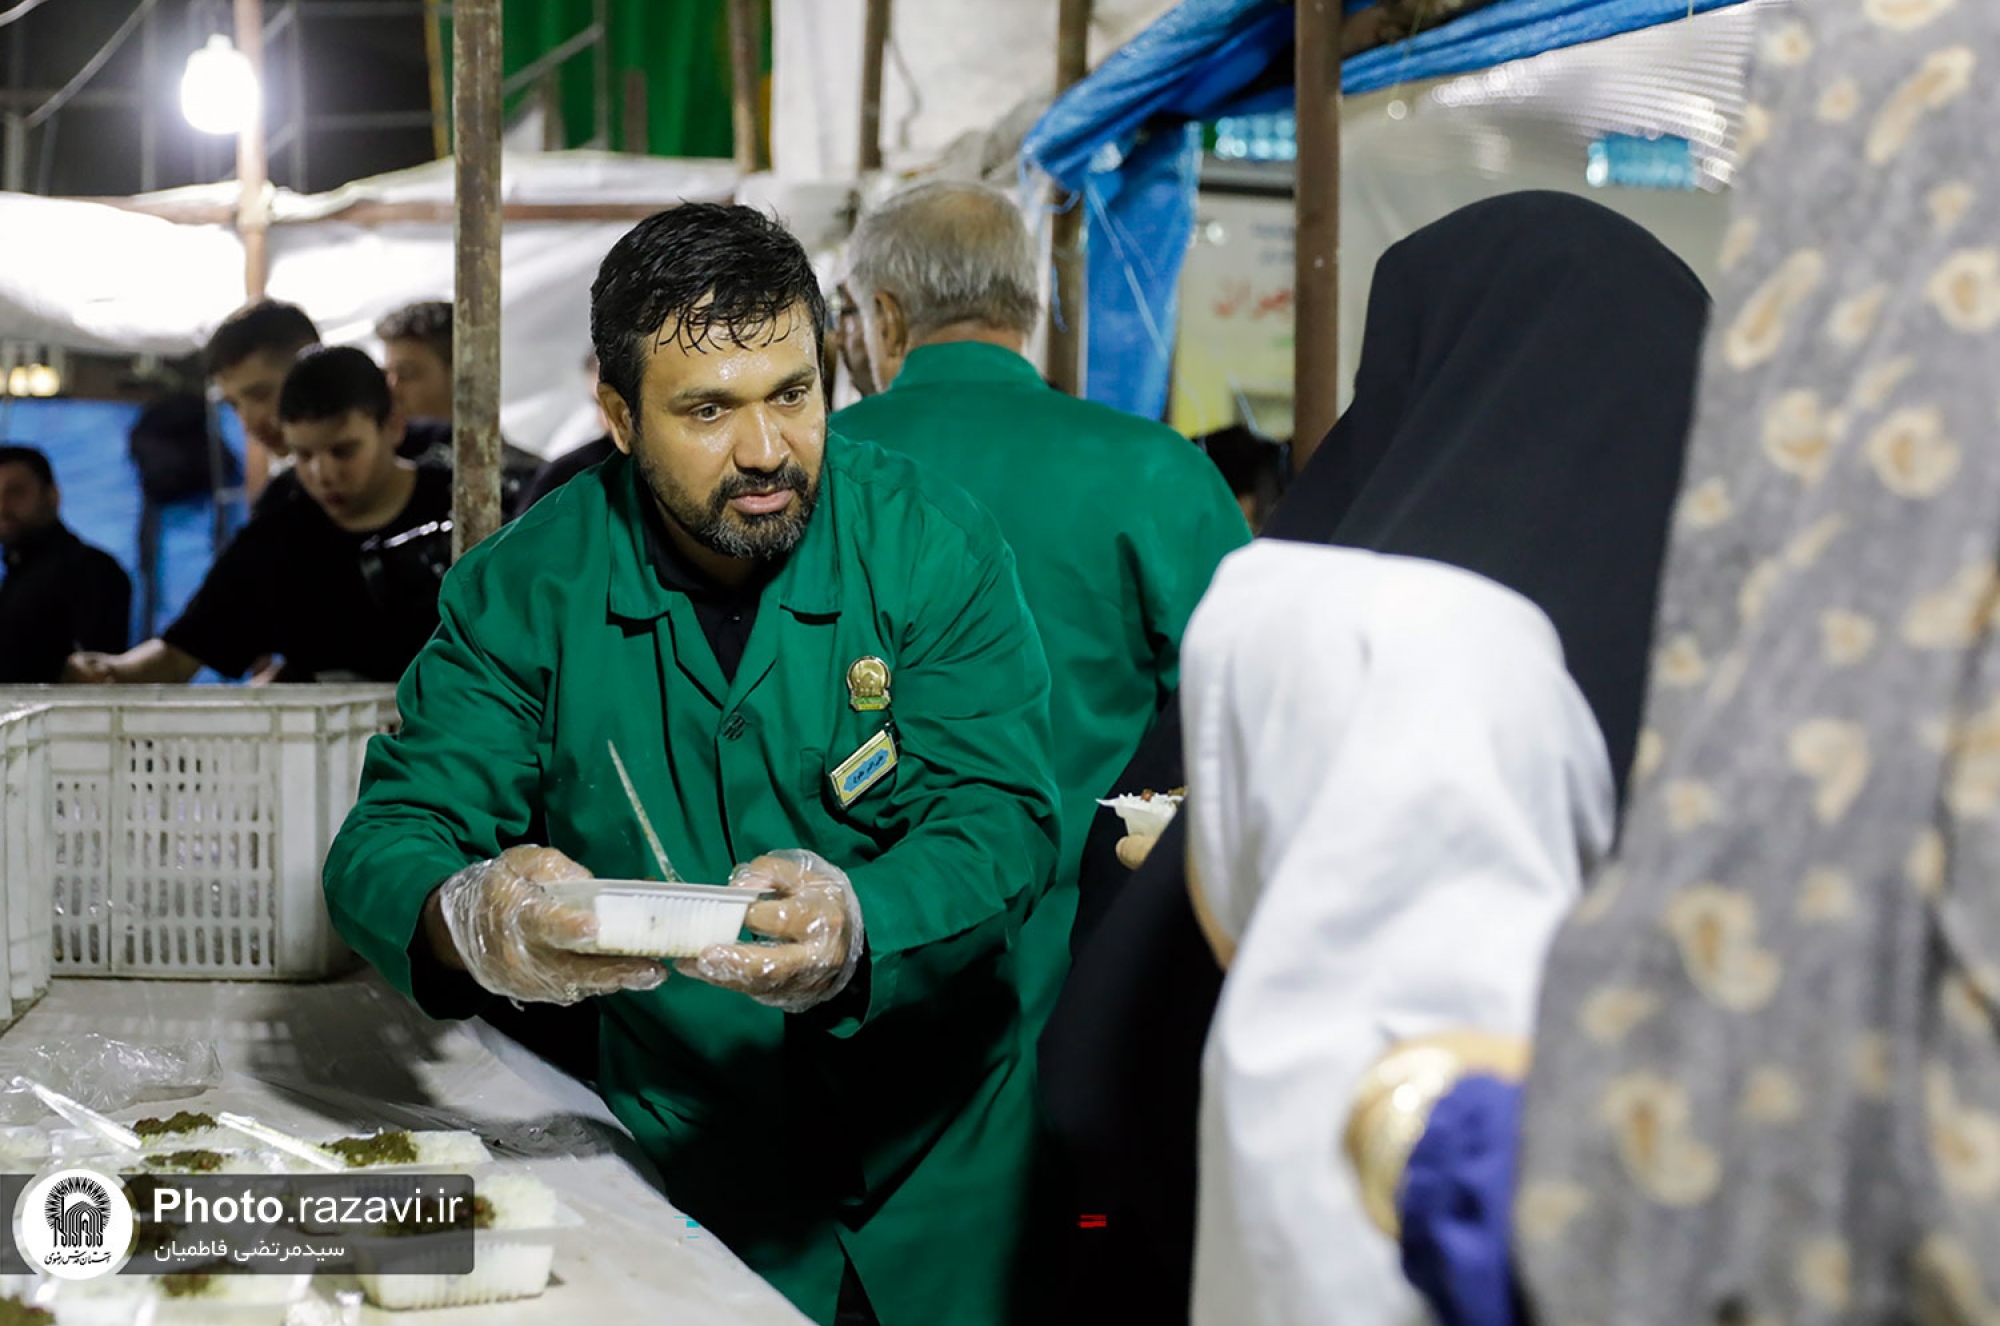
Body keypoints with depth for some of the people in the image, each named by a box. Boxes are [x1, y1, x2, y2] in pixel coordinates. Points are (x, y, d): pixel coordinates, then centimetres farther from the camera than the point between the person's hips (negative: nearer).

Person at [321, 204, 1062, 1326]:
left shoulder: (931, 544, -13)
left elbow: (1001, 819, -18)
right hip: (682, 1143, 1)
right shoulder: (529, 588, -10)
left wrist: (854, 924, -40)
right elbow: (384, 849, -13)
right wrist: (472, 919, -37)